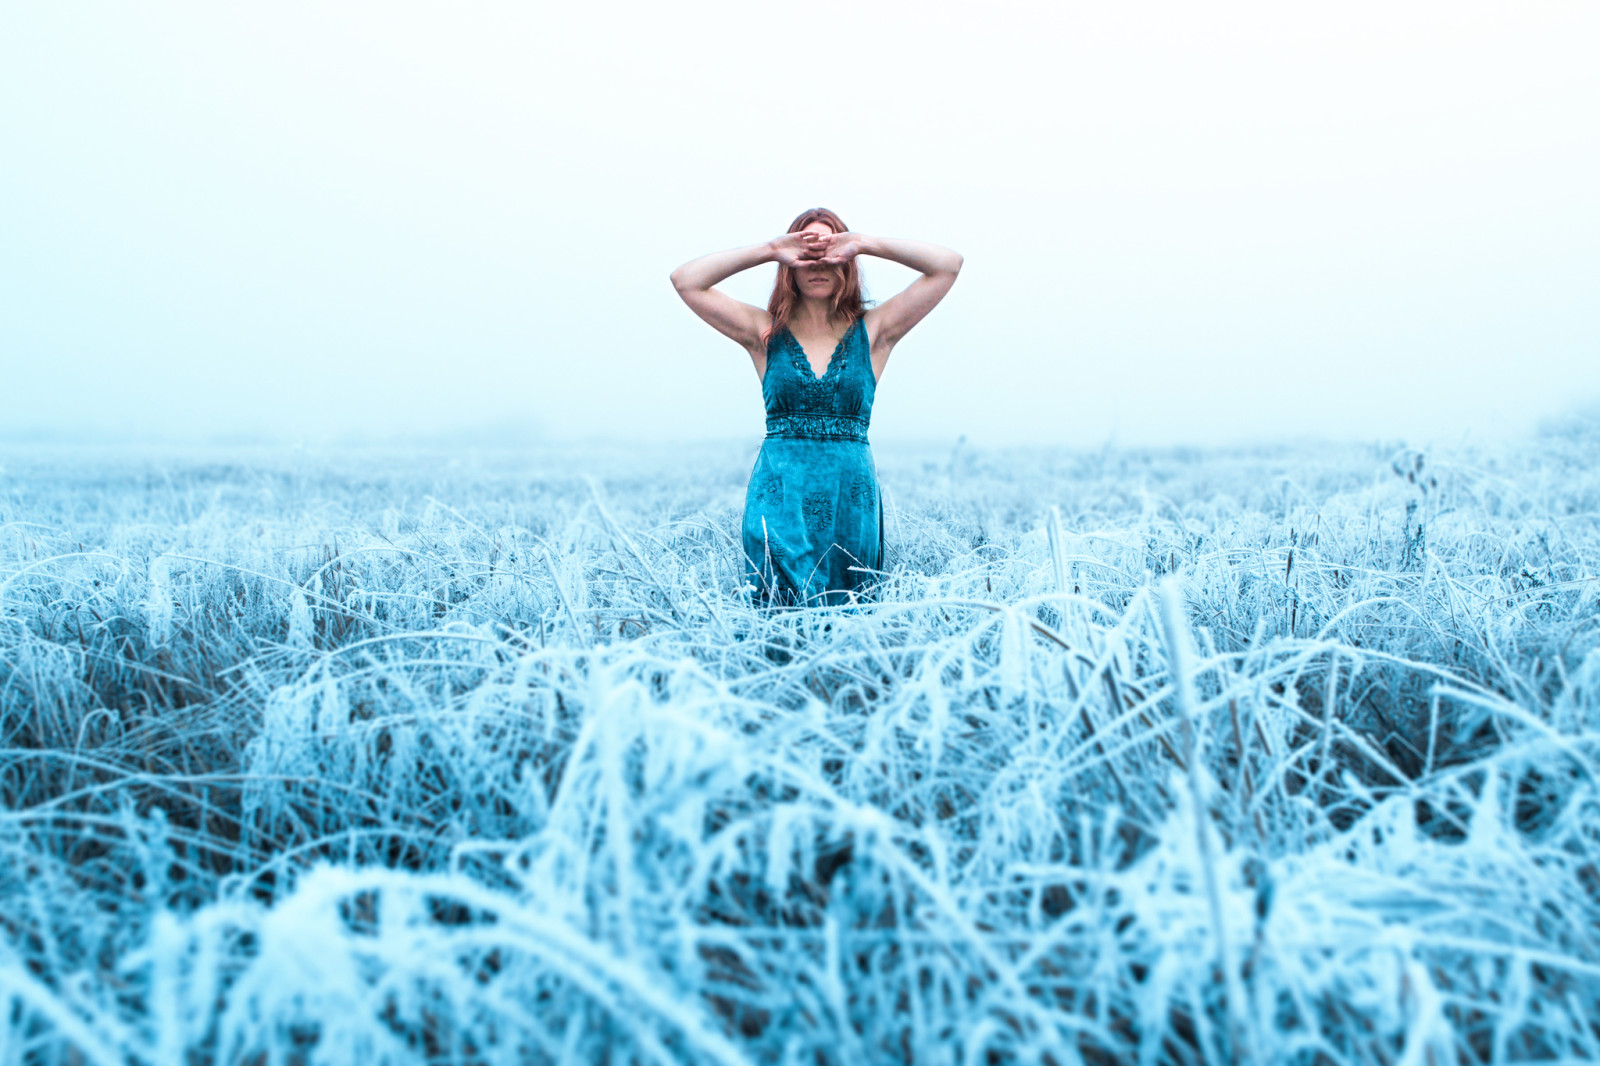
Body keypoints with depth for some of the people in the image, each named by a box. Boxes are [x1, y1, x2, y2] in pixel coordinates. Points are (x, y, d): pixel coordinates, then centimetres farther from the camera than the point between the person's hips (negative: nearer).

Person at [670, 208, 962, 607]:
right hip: (779, 497, -1)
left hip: (851, 496, 1)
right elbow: (685, 281, 0)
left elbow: (948, 265, 1)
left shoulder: (873, 332, 7)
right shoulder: (766, 333, 7)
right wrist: (768, 250, -3)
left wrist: (865, 243, -3)